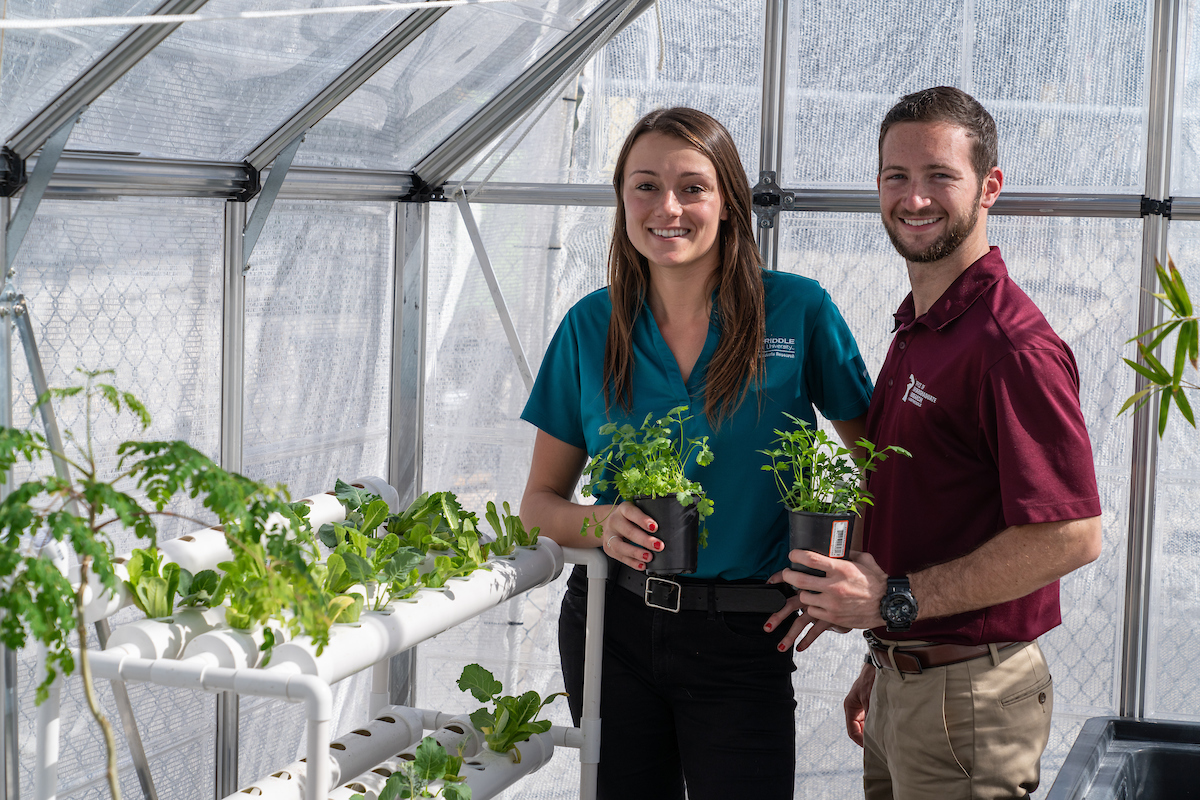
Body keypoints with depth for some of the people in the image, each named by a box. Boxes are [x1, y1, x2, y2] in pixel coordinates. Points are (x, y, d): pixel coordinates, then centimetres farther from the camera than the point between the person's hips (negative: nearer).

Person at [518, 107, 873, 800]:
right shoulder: (591, 327, 1)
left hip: (744, 642, -2)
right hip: (613, 627, 2)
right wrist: (601, 523, -15)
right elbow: (540, 502, 6)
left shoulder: (798, 312, -7)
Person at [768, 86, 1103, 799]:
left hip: (967, 696, -9)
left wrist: (897, 601, -21)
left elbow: (1071, 537, -23)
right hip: (901, 683, 9)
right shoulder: (916, 329, 13)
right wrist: (883, 664, 16)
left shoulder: (1014, 344, -18)